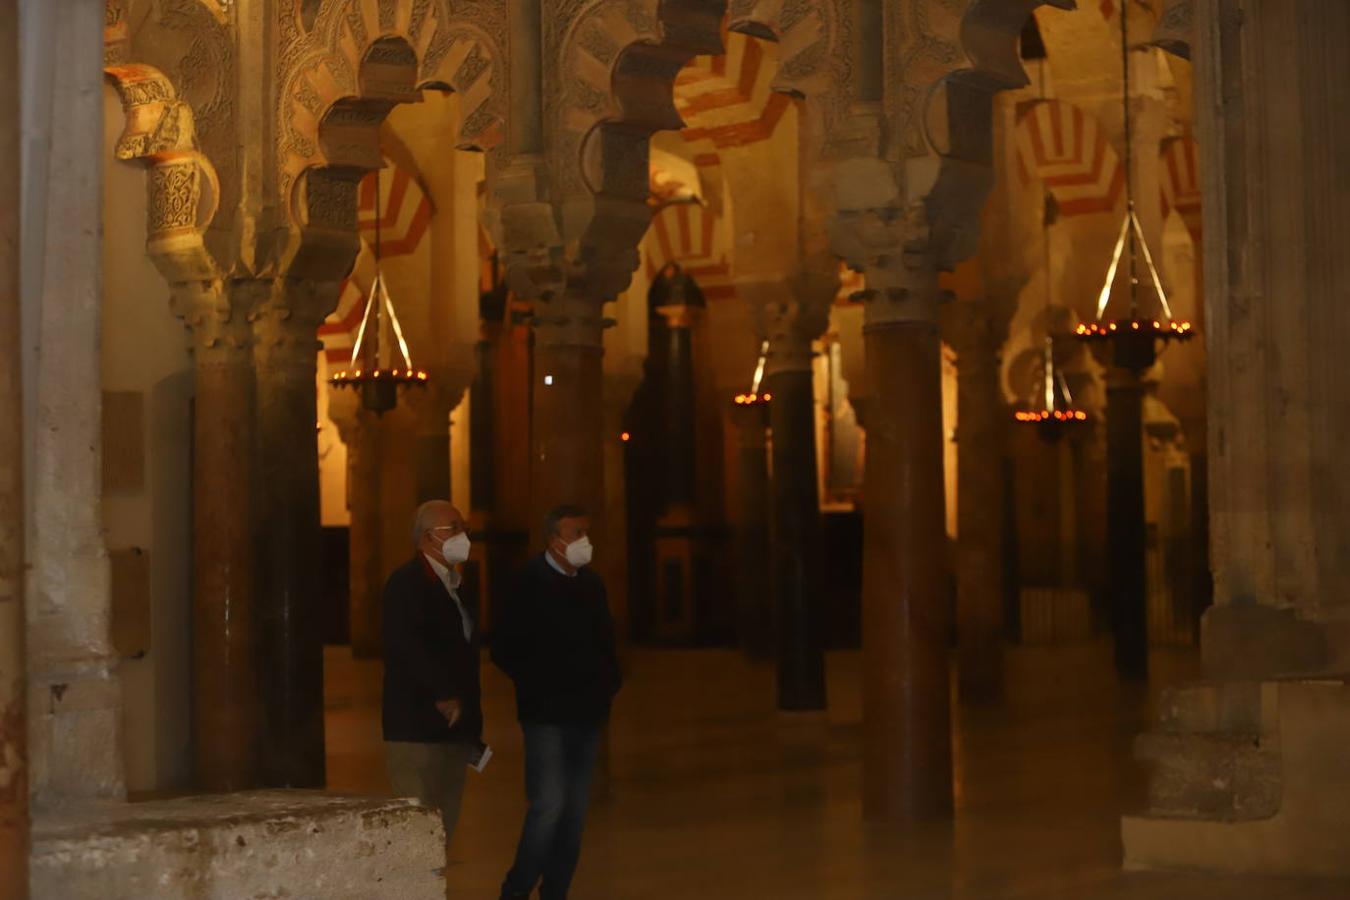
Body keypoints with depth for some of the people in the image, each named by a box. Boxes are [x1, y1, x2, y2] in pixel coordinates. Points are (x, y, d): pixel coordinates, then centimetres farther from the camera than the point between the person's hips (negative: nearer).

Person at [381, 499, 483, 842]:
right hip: (418, 730, -9)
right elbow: (406, 644, -22)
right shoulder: (406, 582, -8)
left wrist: (472, 729, 15)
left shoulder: (453, 585, 19)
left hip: (452, 728, 9)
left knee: (443, 825, 9)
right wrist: (444, 695, -23)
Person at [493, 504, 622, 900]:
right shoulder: (529, 583, -7)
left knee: (575, 811, 6)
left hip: (587, 714, 6)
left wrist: (609, 681, 7)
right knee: (549, 805, -13)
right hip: (547, 715, -6)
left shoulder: (591, 583, 10)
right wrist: (538, 686, -8)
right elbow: (504, 650, -8)